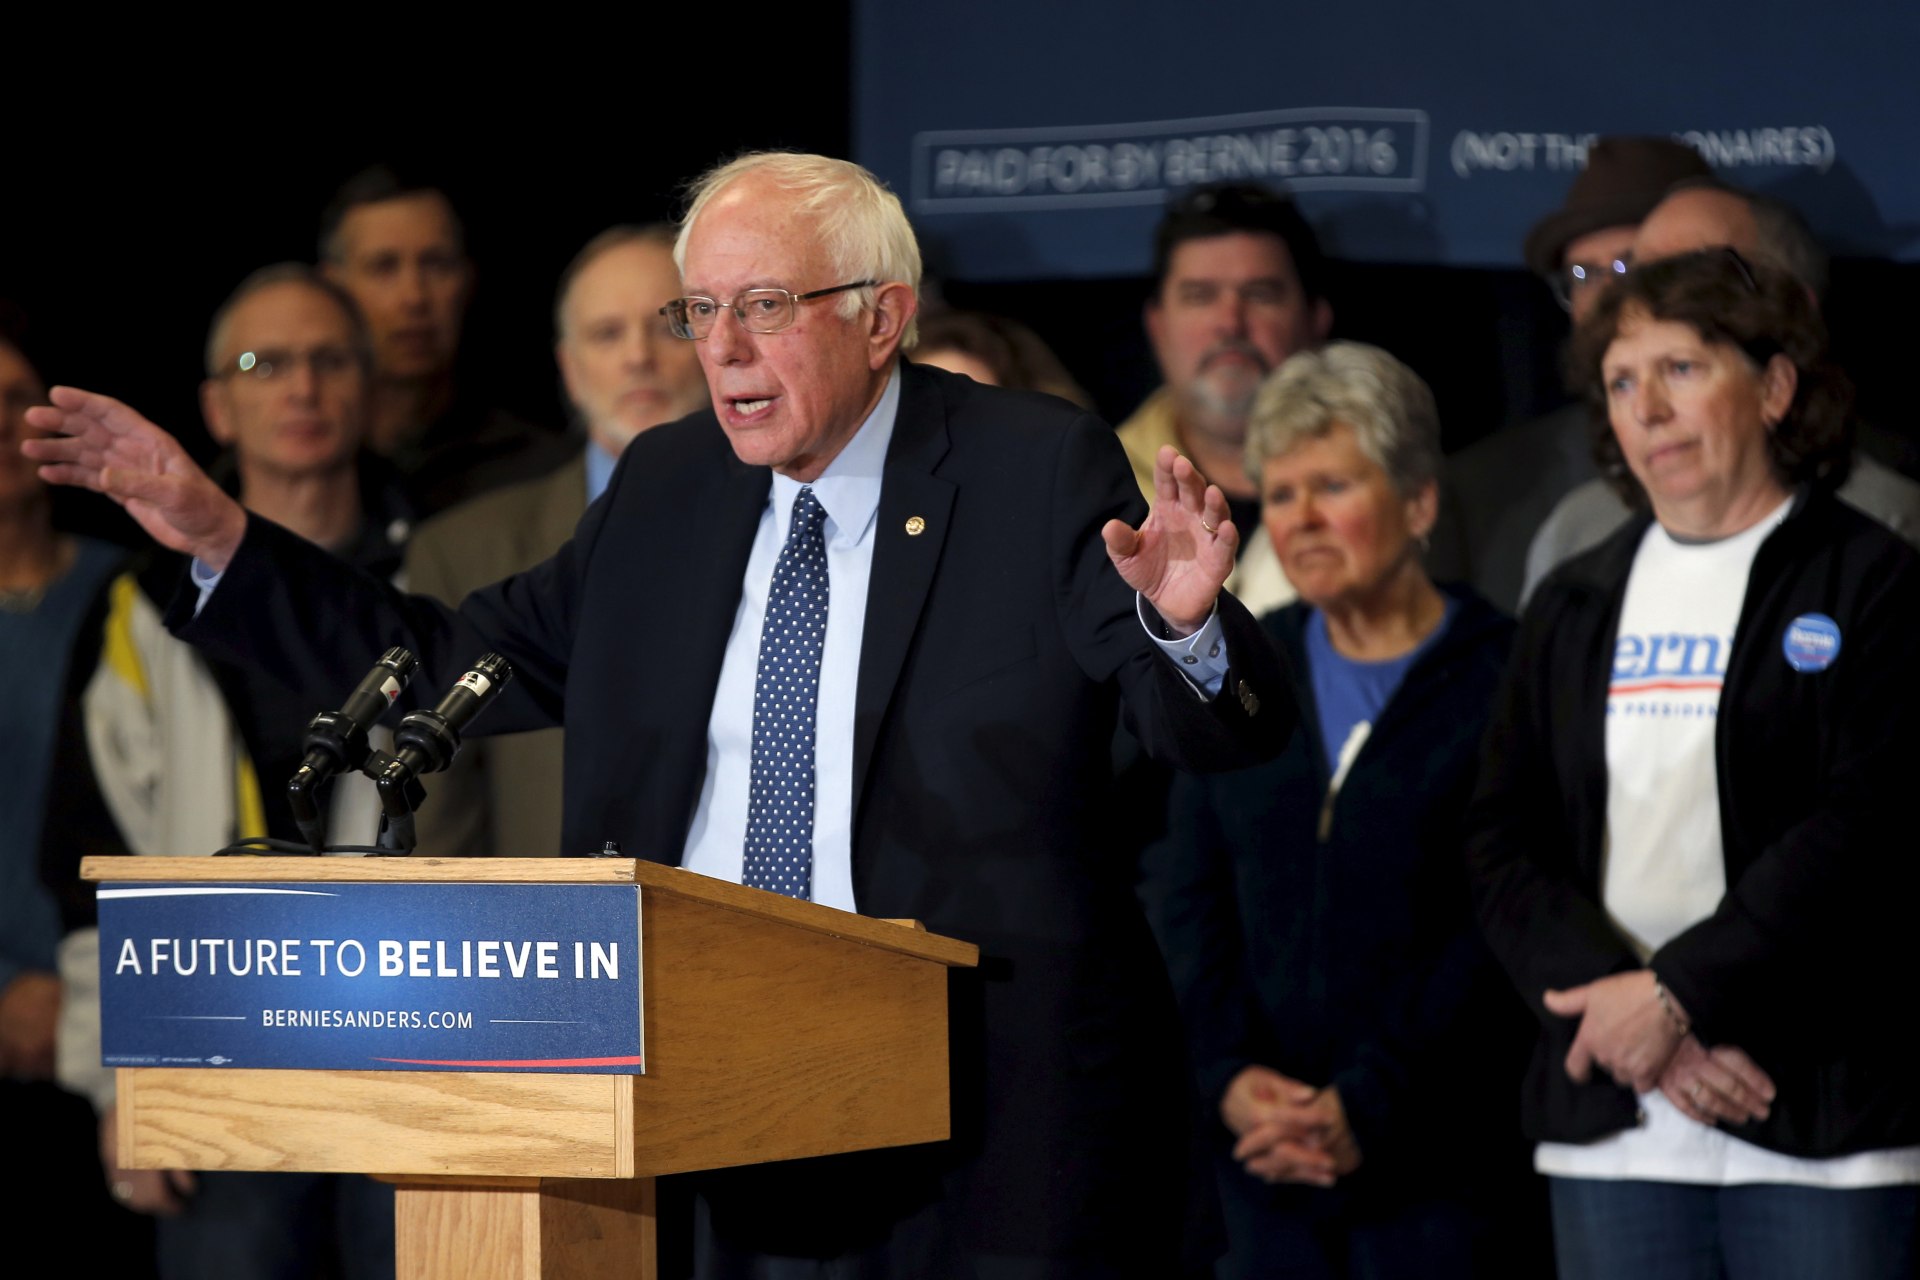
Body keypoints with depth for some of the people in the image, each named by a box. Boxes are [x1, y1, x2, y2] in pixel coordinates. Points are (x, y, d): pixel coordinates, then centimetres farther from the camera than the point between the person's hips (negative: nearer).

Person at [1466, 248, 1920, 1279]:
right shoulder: (1574, 605, 16)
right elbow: (1503, 845, 8)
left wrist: (1681, 991, -14)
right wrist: (1632, 1016, -8)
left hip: (1819, 1126, -4)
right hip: (1611, 1135, 4)